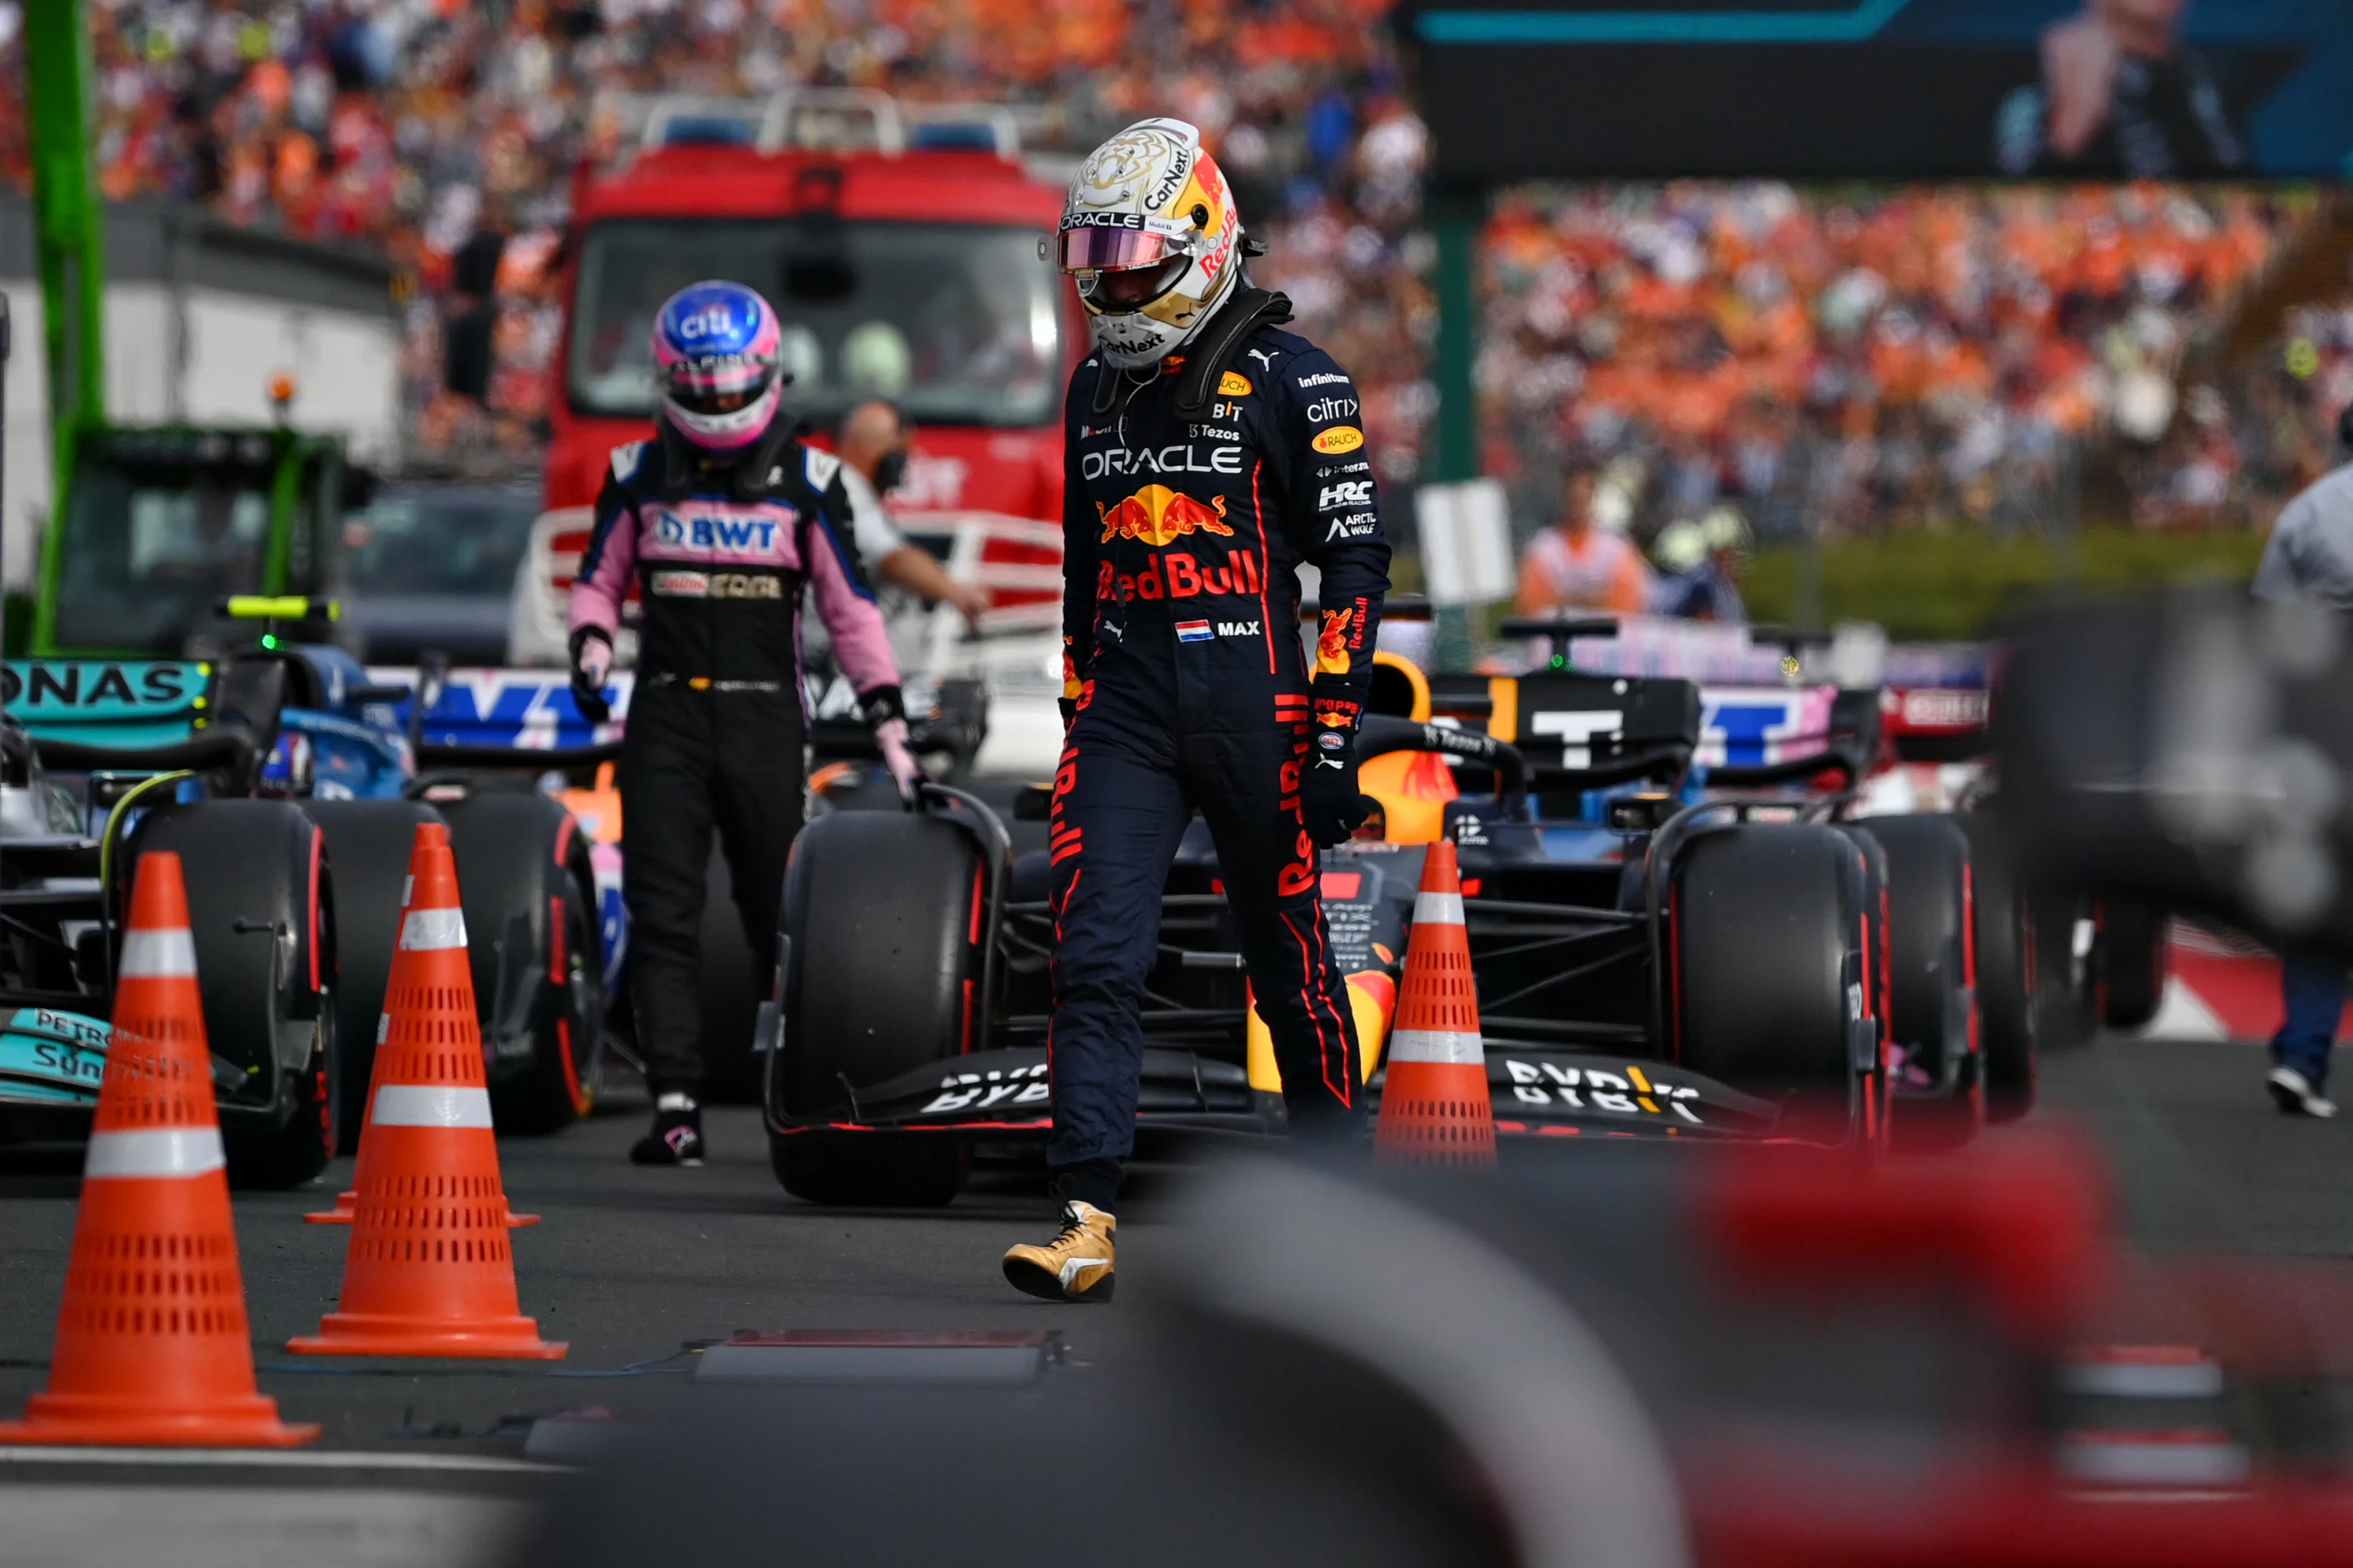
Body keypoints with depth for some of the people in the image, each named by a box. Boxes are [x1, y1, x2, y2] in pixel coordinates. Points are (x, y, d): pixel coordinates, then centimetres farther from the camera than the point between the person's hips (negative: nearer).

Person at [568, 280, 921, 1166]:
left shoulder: (806, 482, 4)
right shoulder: (638, 476, 8)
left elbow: (849, 607, 7)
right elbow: (599, 580, 17)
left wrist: (890, 725, 4)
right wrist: (590, 648, -4)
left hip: (766, 718, -1)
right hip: (666, 718, 1)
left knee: (780, 914, 3)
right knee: (661, 918, -7)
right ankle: (675, 1106, -9)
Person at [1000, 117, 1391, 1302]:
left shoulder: (1292, 382, -5)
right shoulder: (1097, 390, 14)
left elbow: (1356, 555, -7)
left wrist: (1336, 728, -13)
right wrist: (1078, 706, 19)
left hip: (1249, 702, -5)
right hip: (1123, 709, 5)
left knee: (1289, 959, 5)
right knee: (1093, 960, -9)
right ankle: (1087, 1224, -15)